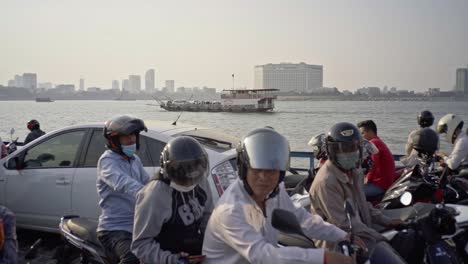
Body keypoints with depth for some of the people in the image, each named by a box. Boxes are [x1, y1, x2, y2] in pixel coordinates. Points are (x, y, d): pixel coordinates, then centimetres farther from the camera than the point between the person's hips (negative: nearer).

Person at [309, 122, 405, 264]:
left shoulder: (355, 171, 9)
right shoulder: (326, 182, -23)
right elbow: (344, 223, -24)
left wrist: (386, 221, 12)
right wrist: (378, 238, -19)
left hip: (360, 233, 10)